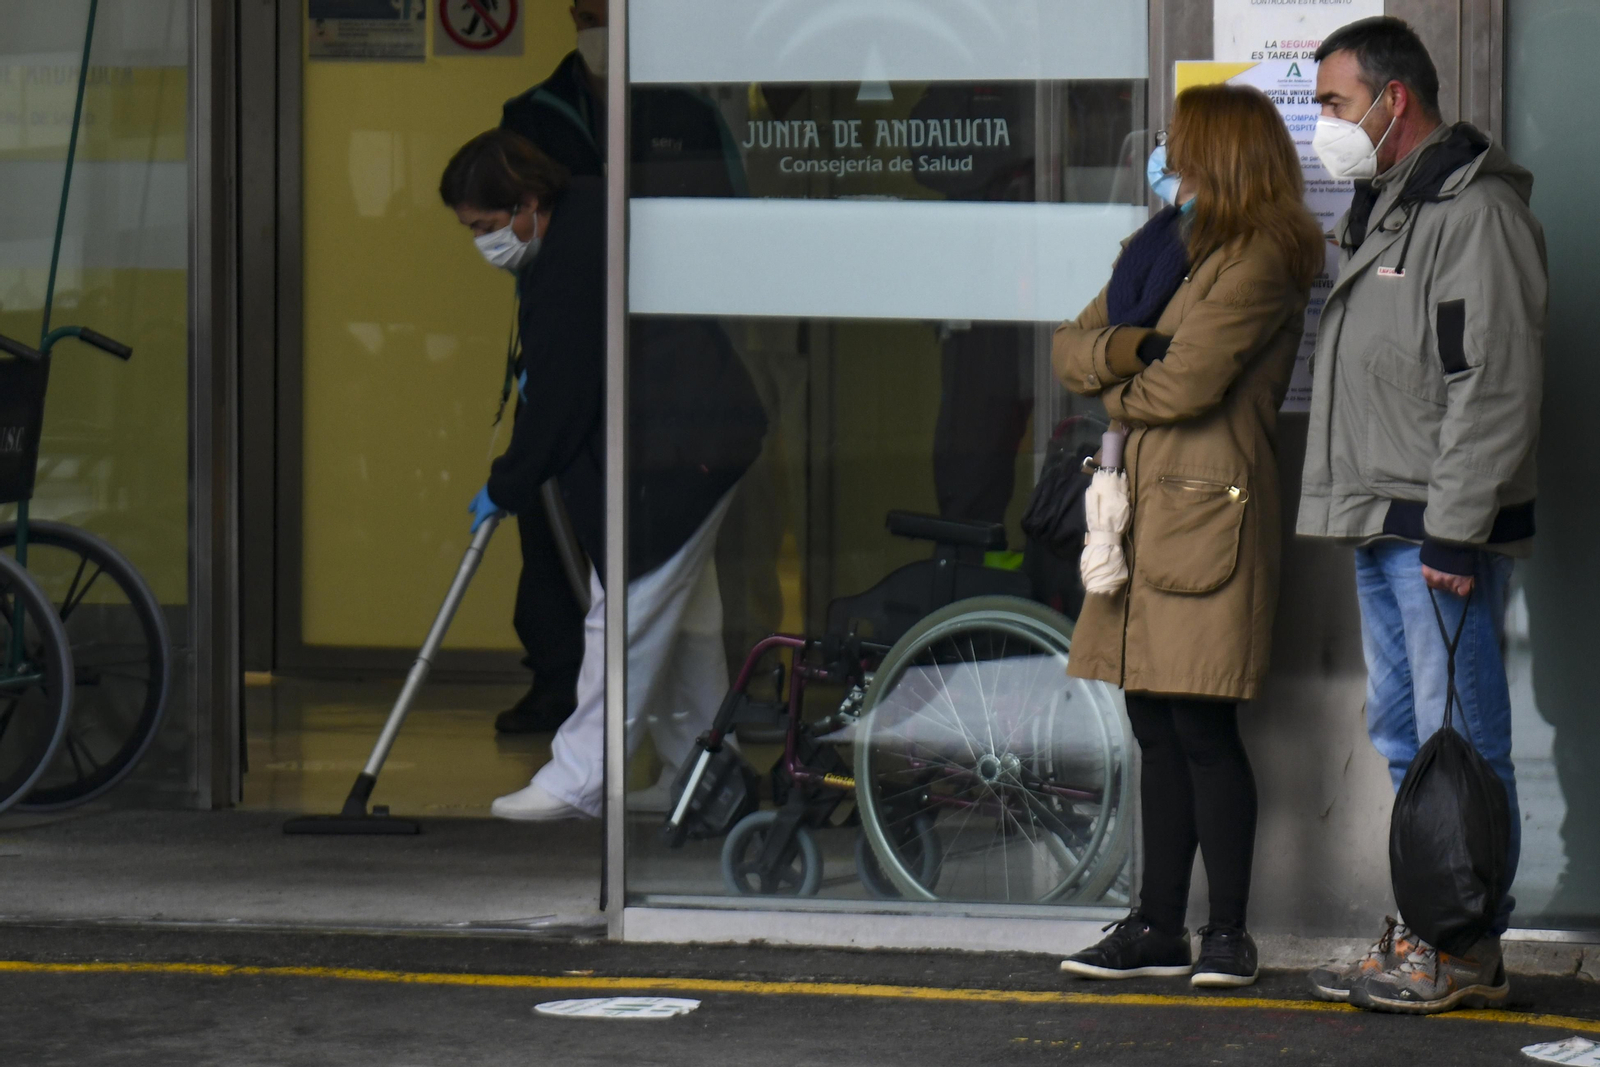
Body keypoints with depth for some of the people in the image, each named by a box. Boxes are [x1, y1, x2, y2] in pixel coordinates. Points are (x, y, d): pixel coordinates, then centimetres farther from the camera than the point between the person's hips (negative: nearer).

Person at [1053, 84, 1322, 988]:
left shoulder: (1259, 262, -9)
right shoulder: (1161, 246, 18)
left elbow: (1183, 385, -16)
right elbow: (1072, 346, 15)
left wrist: (1110, 384, 3)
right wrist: (1115, 348, -7)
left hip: (1209, 518, -8)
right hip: (1146, 514, 8)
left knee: (1204, 731, -6)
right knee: (1158, 730, 10)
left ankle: (1229, 933, 2)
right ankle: (1159, 928, 15)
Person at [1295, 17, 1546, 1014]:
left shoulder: (1477, 211, -13)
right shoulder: (1383, 209, 19)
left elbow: (1496, 383, -18)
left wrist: (1454, 528, -21)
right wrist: (1382, 517, 18)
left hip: (1446, 530, -10)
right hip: (1384, 527, 10)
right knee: (1406, 737, 13)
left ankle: (1469, 952, -4)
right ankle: (1423, 933, 19)